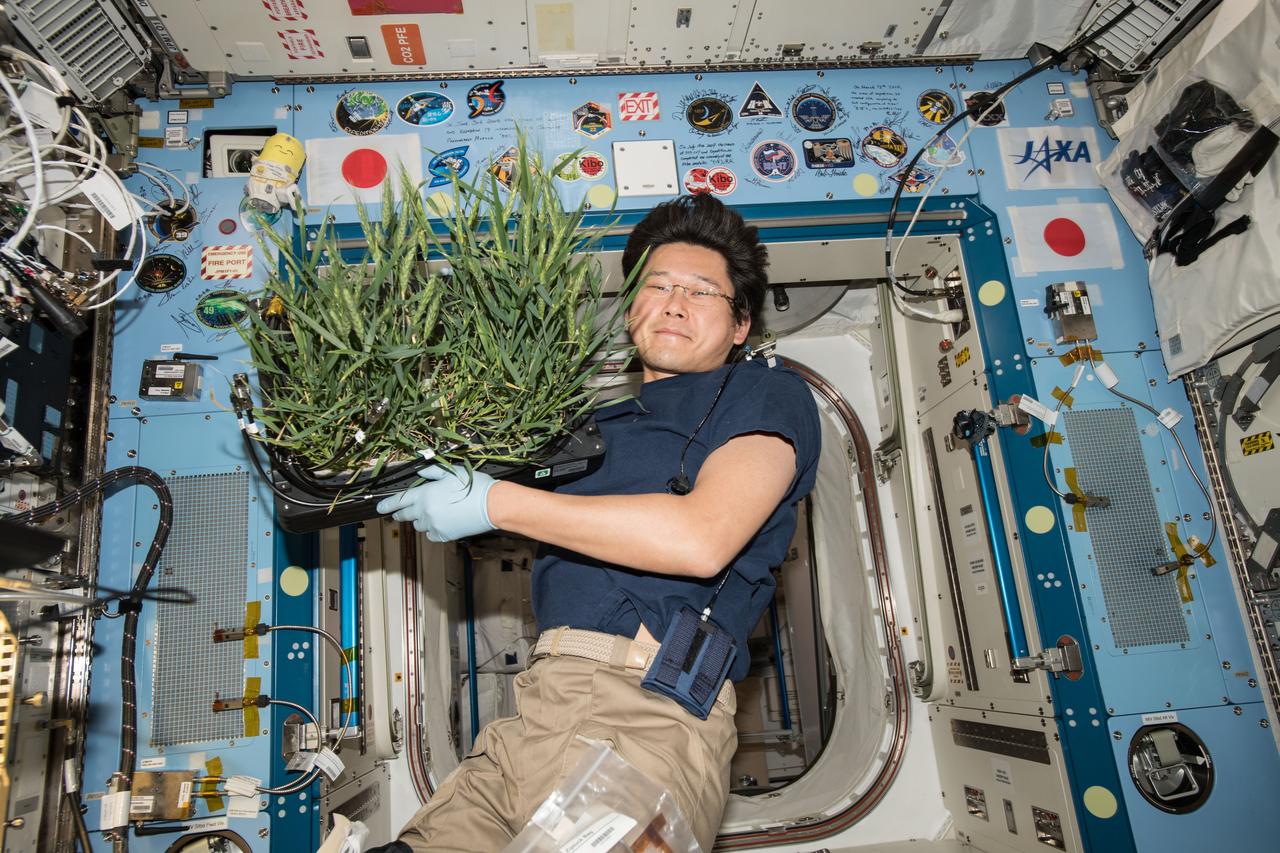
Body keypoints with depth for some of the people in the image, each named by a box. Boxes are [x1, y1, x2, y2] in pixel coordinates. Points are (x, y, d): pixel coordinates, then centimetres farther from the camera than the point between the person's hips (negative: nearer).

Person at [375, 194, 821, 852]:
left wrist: (497, 503, -7)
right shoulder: (607, 426, 26)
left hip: (645, 717, -5)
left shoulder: (768, 392, 6)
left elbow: (700, 540, -12)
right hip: (533, 715, 6)